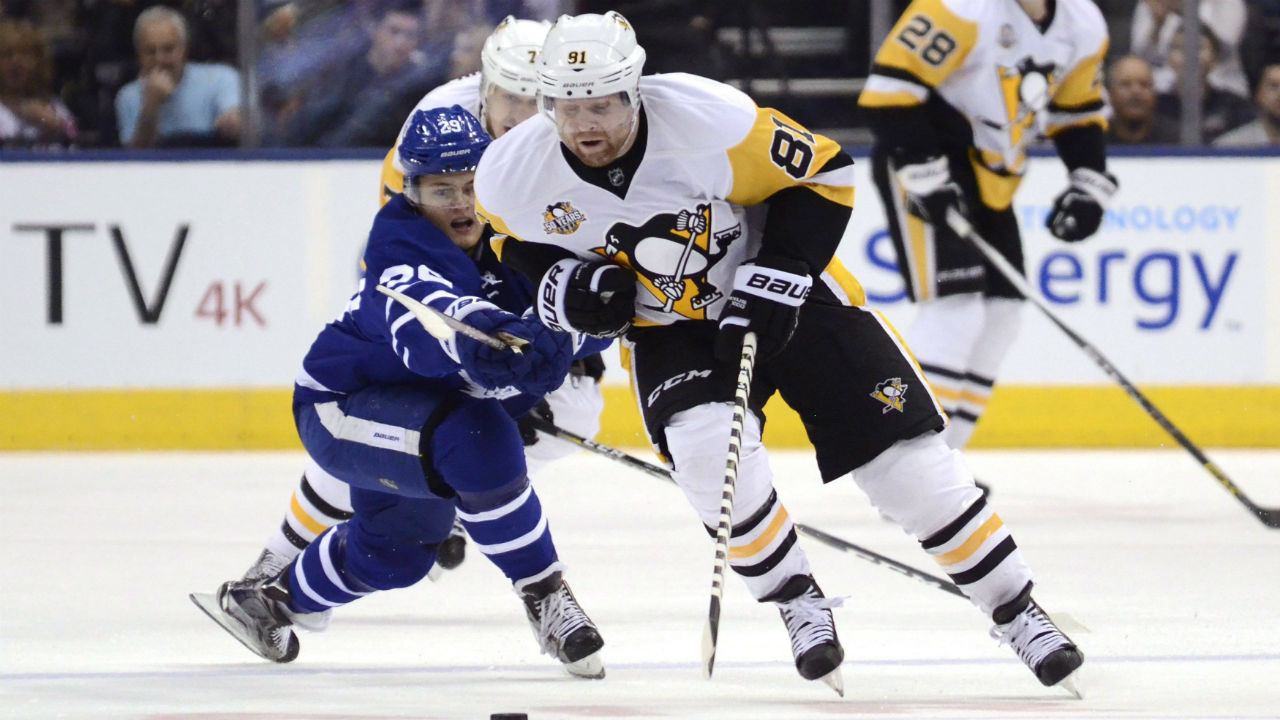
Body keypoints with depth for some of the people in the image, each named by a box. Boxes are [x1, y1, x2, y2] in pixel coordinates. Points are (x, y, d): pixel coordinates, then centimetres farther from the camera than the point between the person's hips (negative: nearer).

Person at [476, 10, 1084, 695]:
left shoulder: (711, 120, -29)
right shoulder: (511, 175, -18)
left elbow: (823, 174, -15)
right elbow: (519, 244, 6)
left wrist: (775, 280, -21)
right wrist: (561, 285, -14)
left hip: (784, 293, -2)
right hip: (669, 326, 2)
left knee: (901, 452, -7)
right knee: (708, 445, -28)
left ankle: (1015, 610, 8)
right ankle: (796, 601, -5)